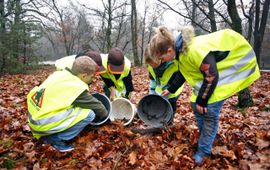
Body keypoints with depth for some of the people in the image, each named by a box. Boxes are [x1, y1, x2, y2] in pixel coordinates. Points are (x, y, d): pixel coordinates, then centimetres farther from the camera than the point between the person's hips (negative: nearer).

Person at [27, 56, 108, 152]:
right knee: (89, 114, -11)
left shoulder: (60, 73, 4)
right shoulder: (77, 87, -17)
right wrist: (104, 113, 17)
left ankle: (49, 134, 15)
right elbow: (95, 106, -2)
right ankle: (56, 139, -2)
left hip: (34, 116, 9)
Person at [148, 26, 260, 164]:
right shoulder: (180, 50, -7)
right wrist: (170, 90, 18)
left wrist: (201, 100, -17)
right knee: (196, 104, 6)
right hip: (209, 71, 9)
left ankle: (203, 151, 4)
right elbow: (183, 73, 10)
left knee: (209, 109, -12)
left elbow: (211, 77, -28)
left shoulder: (195, 50, -37)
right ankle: (206, 139, 25)